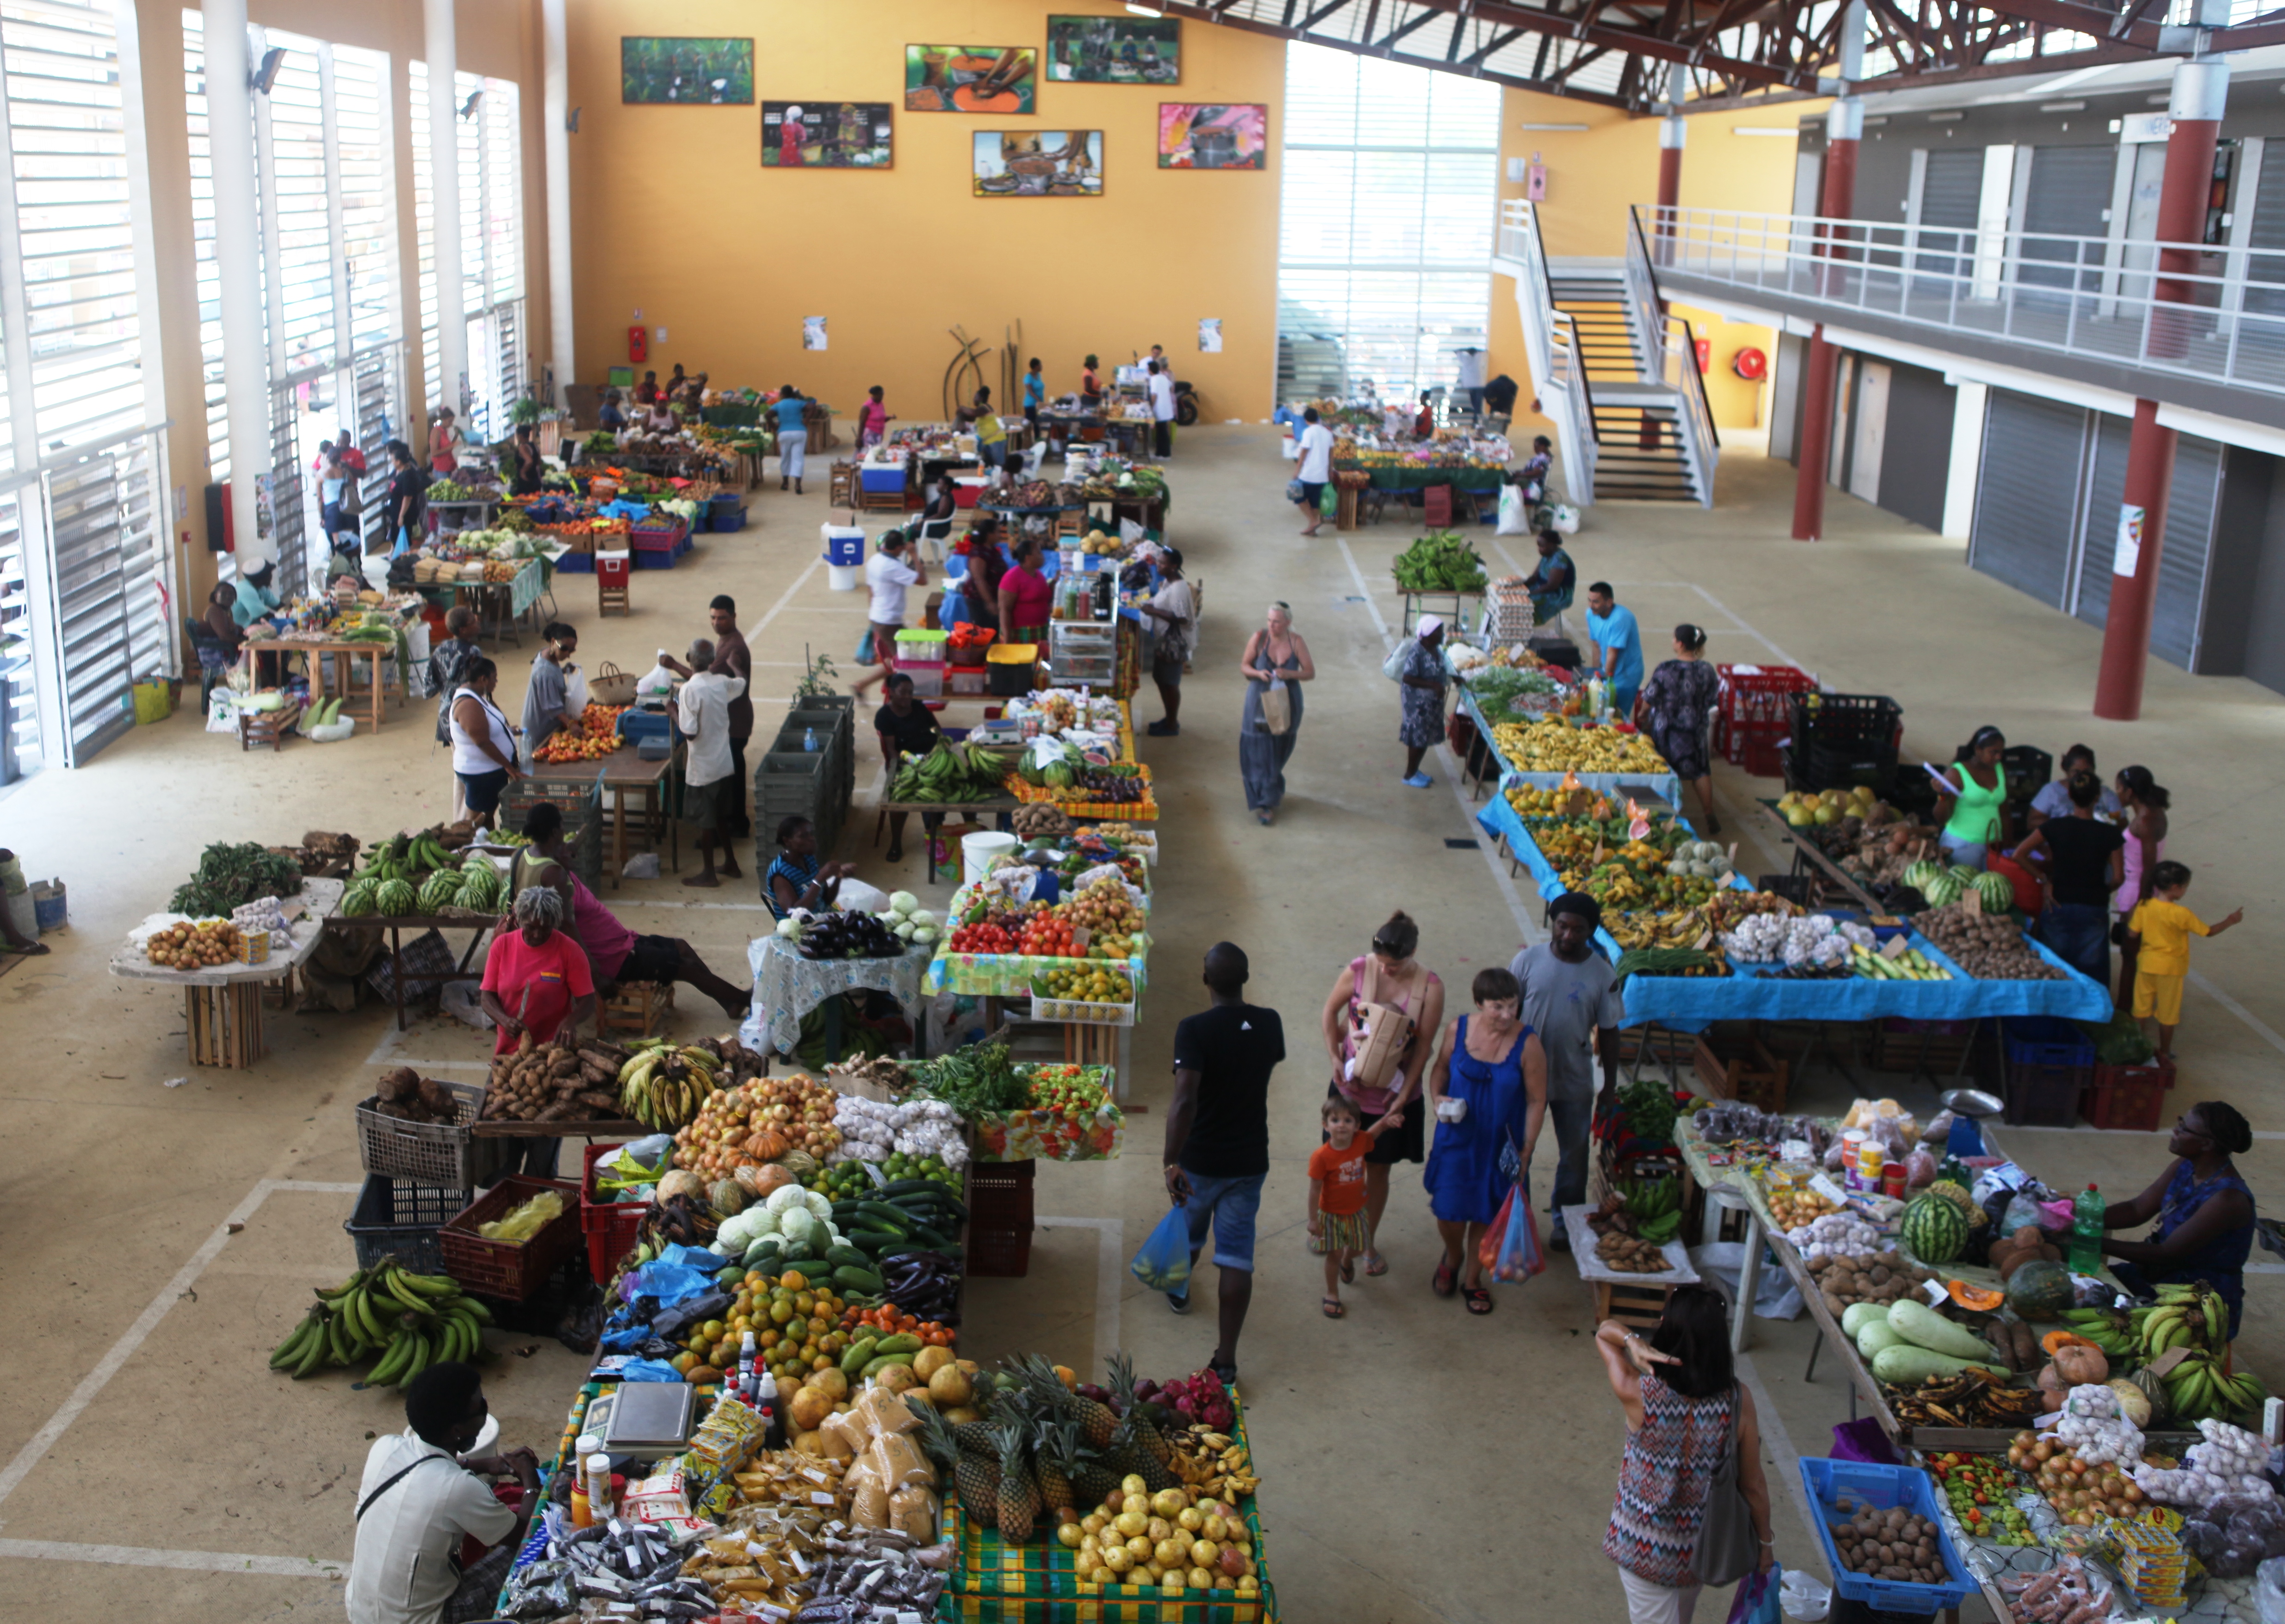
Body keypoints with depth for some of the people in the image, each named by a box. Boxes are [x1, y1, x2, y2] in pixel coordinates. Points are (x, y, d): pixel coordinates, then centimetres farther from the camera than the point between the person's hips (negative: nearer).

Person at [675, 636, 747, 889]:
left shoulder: (690, 689, -21)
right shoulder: (722, 682, -2)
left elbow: (690, 733, -22)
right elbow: (741, 683, 23)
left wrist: (675, 712, -7)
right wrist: (719, 670, 32)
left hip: (702, 768, -6)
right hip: (725, 764, 6)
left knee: (705, 821, 6)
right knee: (720, 816, 21)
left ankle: (708, 873, 16)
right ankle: (731, 864, 30)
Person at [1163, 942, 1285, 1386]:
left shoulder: (1194, 1029, -22)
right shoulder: (1269, 1024, -6)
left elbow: (1184, 1101, -31)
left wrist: (1172, 1162, -27)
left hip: (1200, 1160, -2)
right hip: (1250, 1161, 2)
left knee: (1189, 1231, 25)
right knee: (1236, 1256, 2)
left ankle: (1179, 1290, 55)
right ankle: (1226, 1358, -1)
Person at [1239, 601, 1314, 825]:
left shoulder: (1296, 642, -7)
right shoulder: (1259, 638, -9)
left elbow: (1311, 673, -4)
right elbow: (1244, 666, 0)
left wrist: (1290, 674, -22)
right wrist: (1258, 673, -21)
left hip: (1286, 705, 1)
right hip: (1260, 703, -1)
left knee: (1279, 753, 11)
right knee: (1259, 752, -4)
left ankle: (1269, 801, 30)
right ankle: (1265, 802, 5)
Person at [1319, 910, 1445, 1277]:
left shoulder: (1430, 987, -17)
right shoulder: (1358, 970, -14)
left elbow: (1424, 1045, -12)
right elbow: (1330, 1010, 2)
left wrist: (1403, 1096, -14)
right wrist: (1335, 1058, -7)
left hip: (1393, 1093, -1)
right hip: (1350, 1086, 1)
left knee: (1378, 1169, 13)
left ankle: (1369, 1242, 30)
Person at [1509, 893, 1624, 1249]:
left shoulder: (1603, 975, -11)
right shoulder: (1528, 960, -11)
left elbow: (1608, 1032, -3)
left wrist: (1610, 1084, 0)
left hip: (1575, 1082, 0)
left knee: (1575, 1153, 14)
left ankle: (1564, 1221, 35)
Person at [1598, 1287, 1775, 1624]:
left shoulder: (1638, 1395, -28)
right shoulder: (1738, 1400, -23)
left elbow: (1605, 1330, -9)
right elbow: (1753, 1483, -10)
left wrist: (1633, 1342, -31)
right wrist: (1765, 1540, 7)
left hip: (1643, 1547, -3)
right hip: (1702, 1546, 3)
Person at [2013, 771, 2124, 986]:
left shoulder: (2054, 827, -6)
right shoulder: (2111, 835, -8)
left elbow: (2019, 854, -7)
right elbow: (2118, 878, -7)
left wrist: (2044, 880, 0)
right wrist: (2100, 891, 12)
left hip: (2058, 907, 1)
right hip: (2094, 910, -1)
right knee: (2092, 973, 7)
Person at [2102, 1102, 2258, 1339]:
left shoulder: (2227, 1198, -28)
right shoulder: (2187, 1167, -2)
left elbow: (2167, 1254, -27)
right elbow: (2137, 1210, 2)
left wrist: (2098, 1244, -29)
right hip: (2161, 1274, 8)